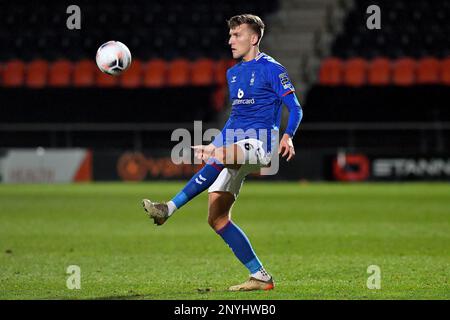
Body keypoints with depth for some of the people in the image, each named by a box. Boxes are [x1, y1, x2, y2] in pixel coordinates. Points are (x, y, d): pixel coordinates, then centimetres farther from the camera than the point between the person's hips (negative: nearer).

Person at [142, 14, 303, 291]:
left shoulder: (271, 69, -1)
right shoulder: (233, 73, 22)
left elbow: (295, 108, -7)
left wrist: (287, 136, -25)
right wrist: (213, 145, 27)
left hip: (261, 143, -8)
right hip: (236, 147, 8)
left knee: (220, 157, -39)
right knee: (217, 218, -3)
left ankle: (169, 209, -40)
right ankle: (260, 277, -1)